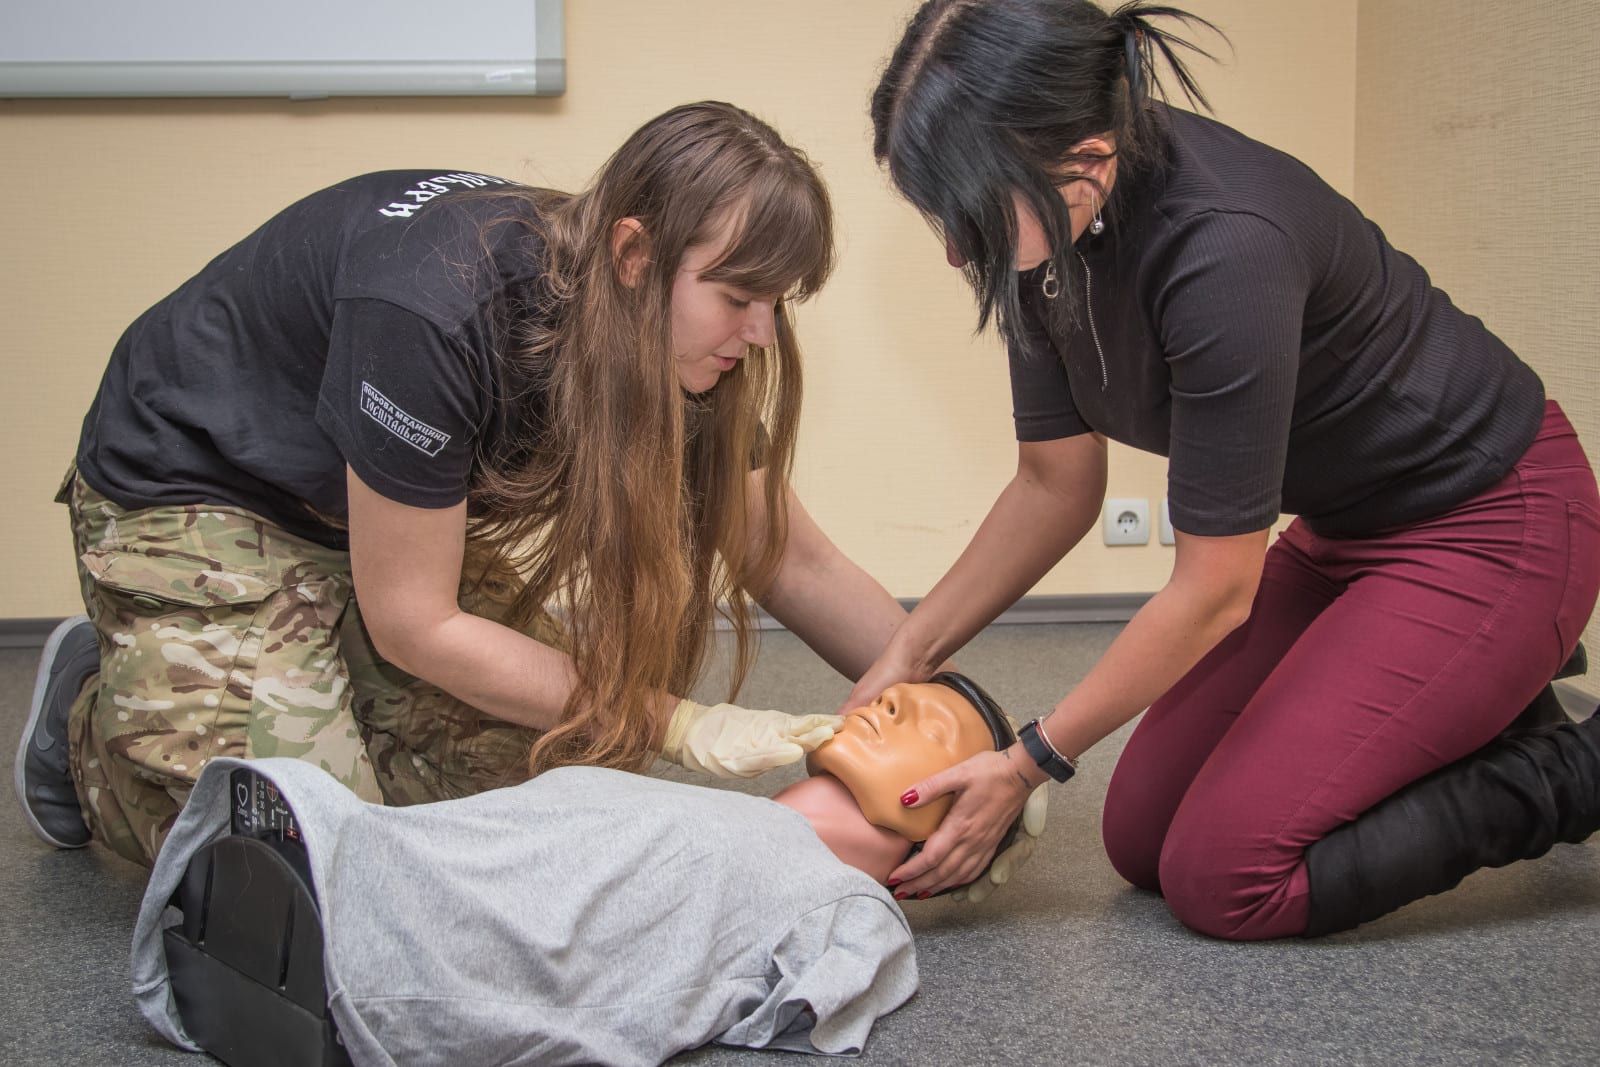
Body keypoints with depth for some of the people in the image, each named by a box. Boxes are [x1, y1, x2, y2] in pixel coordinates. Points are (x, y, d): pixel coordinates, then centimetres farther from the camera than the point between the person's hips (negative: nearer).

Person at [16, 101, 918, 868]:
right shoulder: (437, 313, -37)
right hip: (197, 494, -6)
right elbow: (413, 625, -29)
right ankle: (90, 709, 9)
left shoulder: (688, 348, -16)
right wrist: (678, 726, -27)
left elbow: (794, 565, -5)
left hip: (395, 512, 7)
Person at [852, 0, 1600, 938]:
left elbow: (1213, 591, -25)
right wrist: (907, 655, -2)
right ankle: (1469, 707, 19)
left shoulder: (1223, 246, -35)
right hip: (1341, 534, 8)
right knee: (1144, 839, 7)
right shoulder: (1058, 229, -11)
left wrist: (1029, 763, -17)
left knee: (1224, 876, -15)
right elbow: (1056, 487, 3)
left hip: (1487, 529, -8)